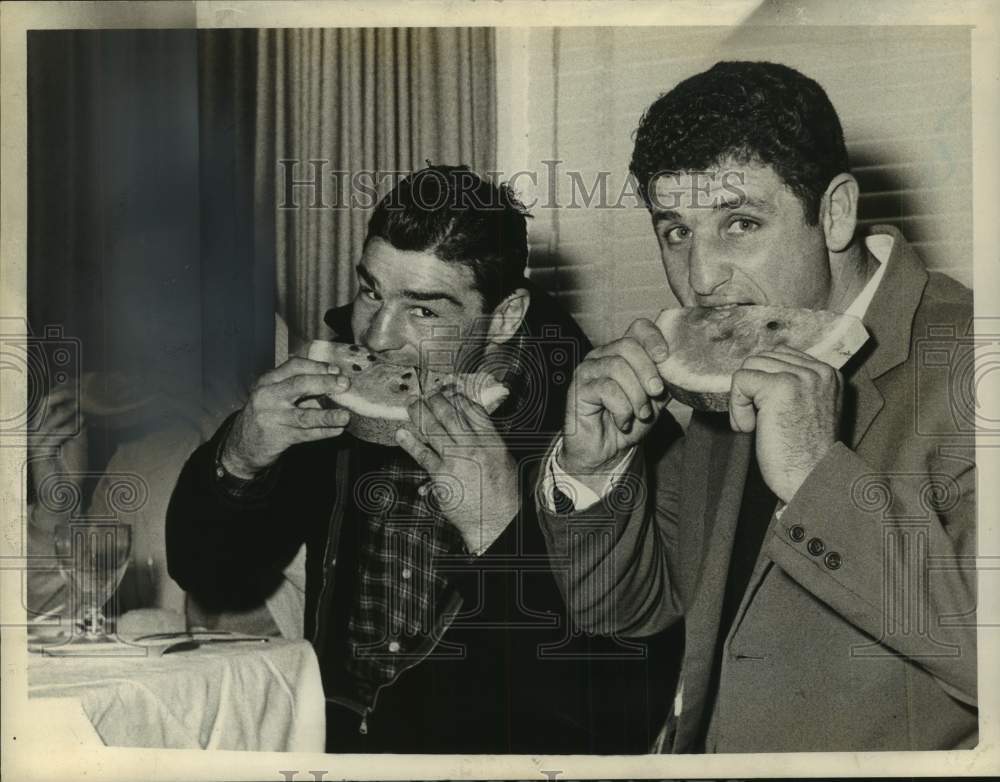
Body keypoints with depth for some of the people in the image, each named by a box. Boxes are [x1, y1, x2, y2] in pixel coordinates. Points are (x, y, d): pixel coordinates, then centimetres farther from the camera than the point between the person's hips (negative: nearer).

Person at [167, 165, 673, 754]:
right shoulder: (338, 394, 0)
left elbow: (614, 697, -18)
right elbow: (214, 580, 6)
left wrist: (498, 528, -26)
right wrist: (237, 460, -11)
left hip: (513, 748, -2)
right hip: (333, 734, 3)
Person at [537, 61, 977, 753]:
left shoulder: (958, 363, -14)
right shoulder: (717, 373, 5)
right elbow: (617, 610, 8)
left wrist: (816, 475, -26)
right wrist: (590, 465, -7)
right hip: (700, 743, 4)